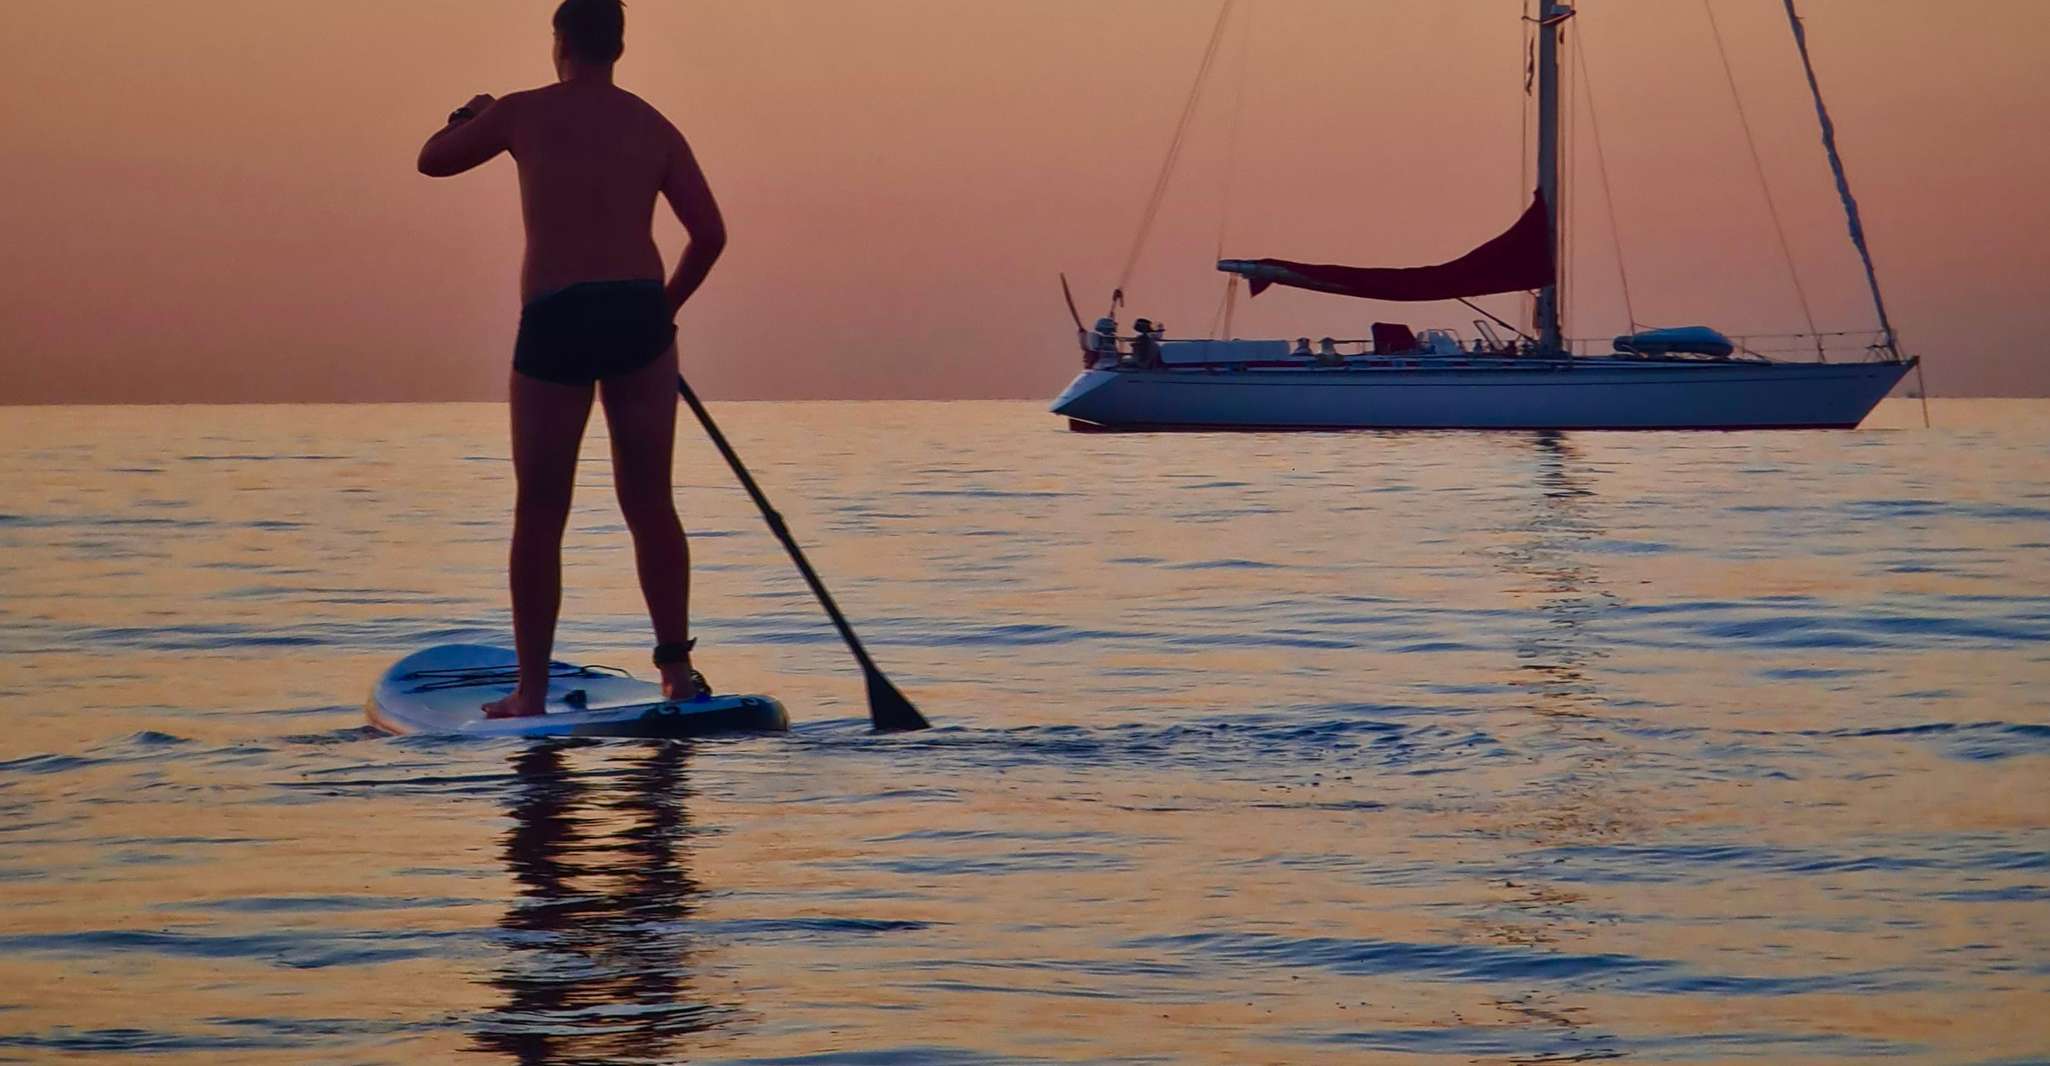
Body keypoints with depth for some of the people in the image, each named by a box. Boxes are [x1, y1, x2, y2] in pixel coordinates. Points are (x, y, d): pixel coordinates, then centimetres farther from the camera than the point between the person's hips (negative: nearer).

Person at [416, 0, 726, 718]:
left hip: (554, 321, -2)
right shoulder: (655, 128, 13)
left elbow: (432, 160, 20)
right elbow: (710, 233, 9)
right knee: (650, 506, 10)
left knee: (540, 517, 4)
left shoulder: (524, 113, 6)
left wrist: (470, 116, 40)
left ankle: (532, 693, 5)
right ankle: (677, 672, 10)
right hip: (637, 317, 2)